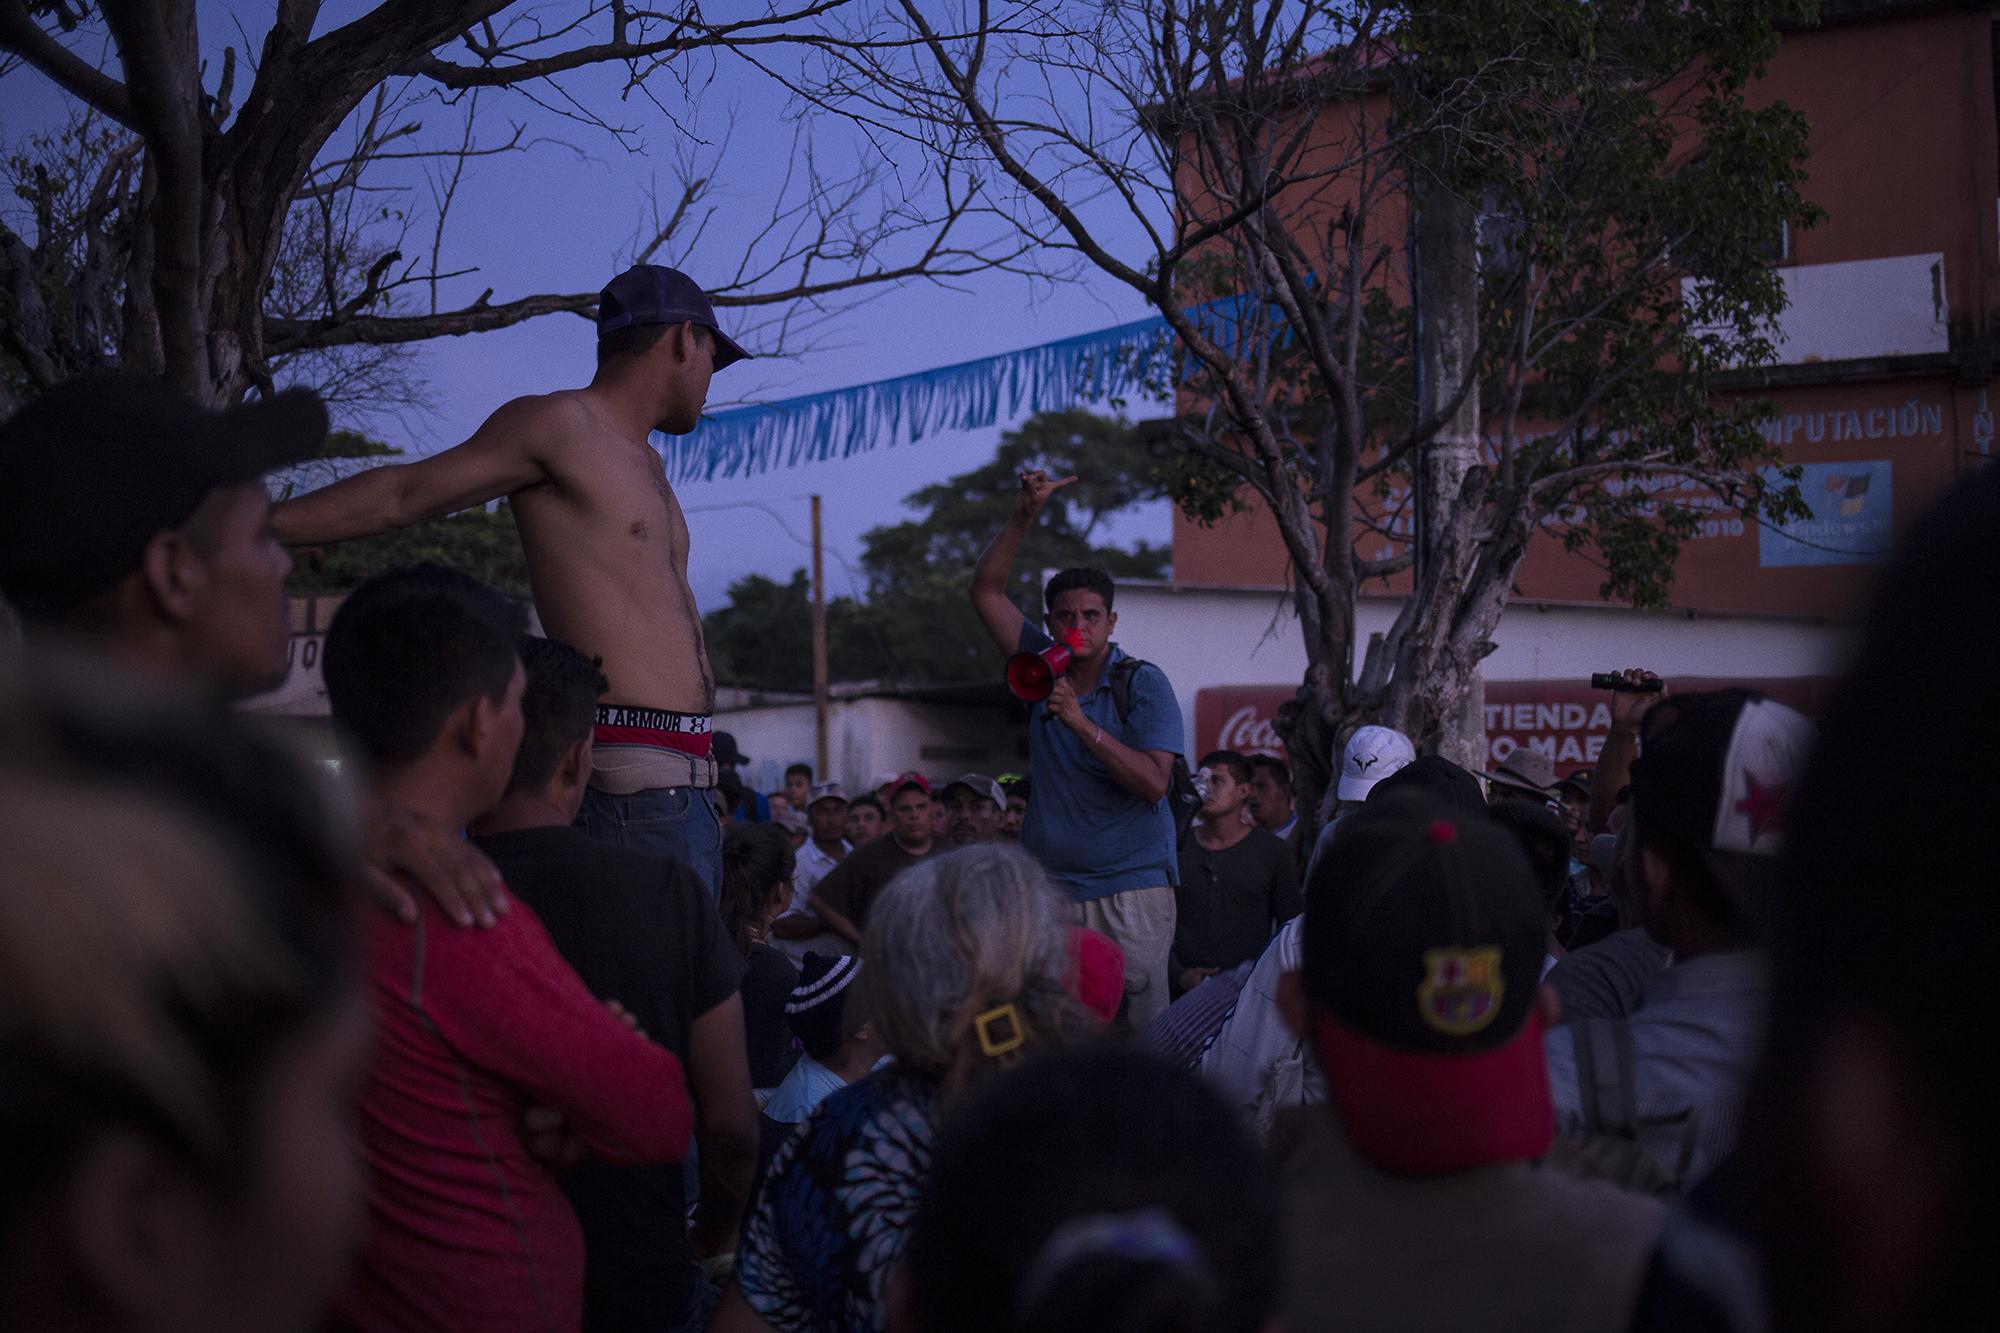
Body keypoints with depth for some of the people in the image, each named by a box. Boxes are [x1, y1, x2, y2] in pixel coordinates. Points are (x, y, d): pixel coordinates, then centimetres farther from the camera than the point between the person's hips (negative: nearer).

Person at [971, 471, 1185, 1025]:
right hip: (1047, 888, 4)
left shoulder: (1142, 683, -2)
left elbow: (1153, 783, -13)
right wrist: (1024, 517, 1)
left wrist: (1080, 721, -19)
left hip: (1131, 888, -4)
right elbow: (986, 591, 11)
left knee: (1141, 1030, -8)